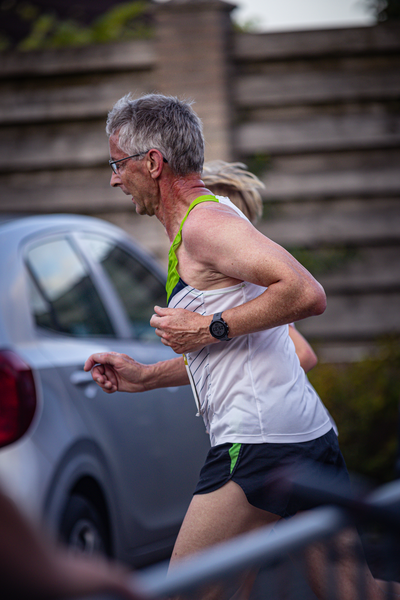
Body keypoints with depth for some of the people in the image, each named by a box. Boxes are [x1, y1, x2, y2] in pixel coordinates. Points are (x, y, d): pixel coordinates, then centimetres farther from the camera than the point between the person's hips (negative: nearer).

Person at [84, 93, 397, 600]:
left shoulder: (204, 224, -11)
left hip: (261, 443, -10)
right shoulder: (208, 220, 21)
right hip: (309, 434, 10)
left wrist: (209, 329, -16)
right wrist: (145, 376, 22)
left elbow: (306, 294, -24)